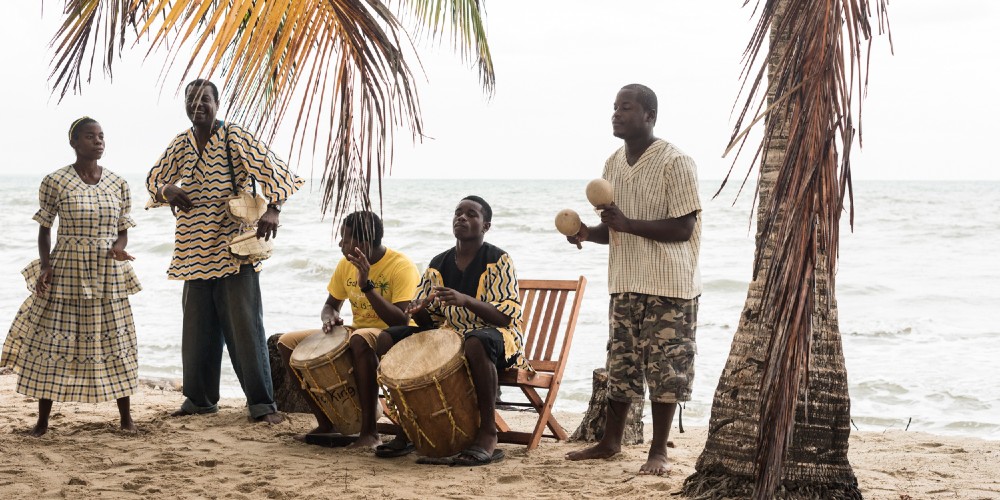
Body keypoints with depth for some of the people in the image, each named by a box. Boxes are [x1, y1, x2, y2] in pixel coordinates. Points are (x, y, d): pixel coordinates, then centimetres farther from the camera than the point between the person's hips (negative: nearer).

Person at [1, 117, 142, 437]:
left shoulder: (118, 184, 4)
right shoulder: (55, 182, -5)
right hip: (66, 271, -2)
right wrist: (45, 266, -10)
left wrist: (118, 249, -12)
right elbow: (44, 229, 2)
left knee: (114, 340, 6)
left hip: (107, 275, 2)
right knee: (53, 339, 0)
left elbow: (123, 230, 9)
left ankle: (126, 416, 17)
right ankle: (43, 420, 9)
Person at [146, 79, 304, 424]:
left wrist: (272, 209, -25)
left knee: (245, 324, -7)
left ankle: (261, 402, -3)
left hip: (235, 249, -5)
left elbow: (272, 168, -9)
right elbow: (154, 178, 21)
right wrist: (168, 190, -4)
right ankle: (200, 398, 21)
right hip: (195, 250, 5)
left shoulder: (236, 138, -5)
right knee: (197, 326, 10)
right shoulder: (180, 145, 11)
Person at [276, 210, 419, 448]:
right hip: (355, 334, 8)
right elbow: (330, 305, 17)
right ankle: (326, 423, -1)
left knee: (360, 339, -42)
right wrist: (330, 318, -9)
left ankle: (369, 431, -36)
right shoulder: (346, 264, 4)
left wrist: (367, 285, -30)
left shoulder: (401, 266, -17)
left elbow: (401, 322, -25)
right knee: (287, 343, -3)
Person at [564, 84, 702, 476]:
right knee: (620, 364, 11)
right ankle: (610, 442, 22)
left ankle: (659, 450, 8)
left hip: (668, 286, -7)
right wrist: (588, 233, -2)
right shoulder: (613, 164, 11)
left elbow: (683, 227, -17)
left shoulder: (675, 162, -12)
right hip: (625, 282, 7)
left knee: (664, 367, -2)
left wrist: (629, 223, -23)